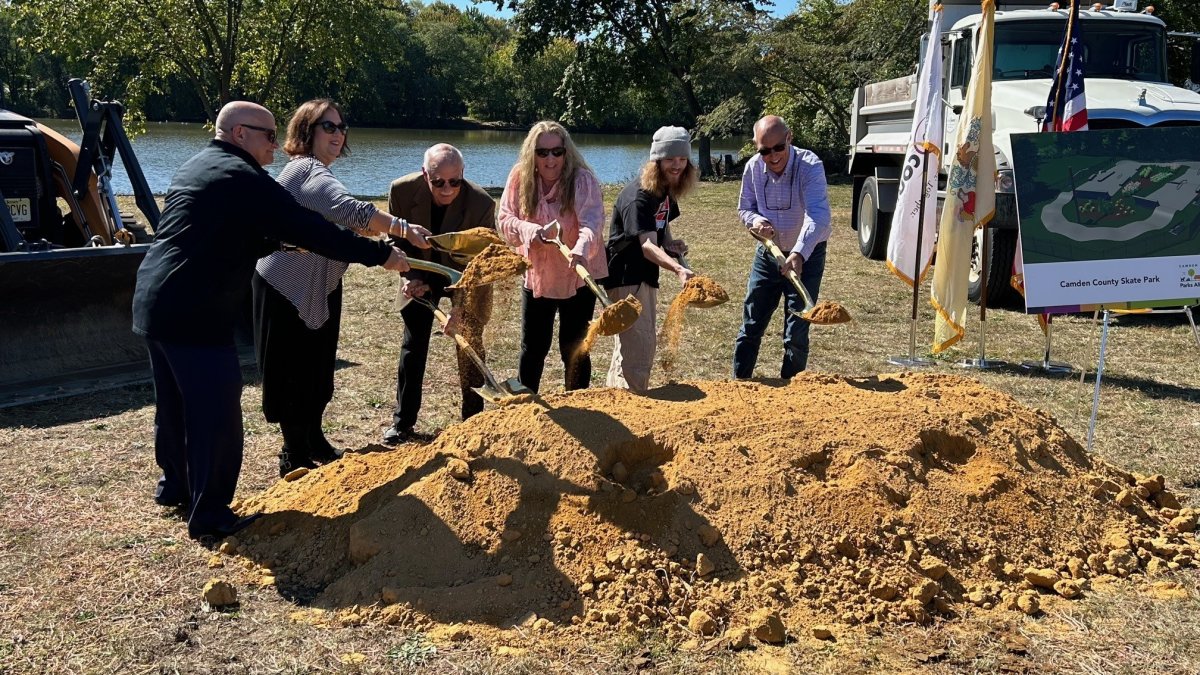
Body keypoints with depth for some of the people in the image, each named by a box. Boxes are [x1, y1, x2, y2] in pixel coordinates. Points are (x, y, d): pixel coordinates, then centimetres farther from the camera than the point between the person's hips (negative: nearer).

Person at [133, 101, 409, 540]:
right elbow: (309, 230, -18)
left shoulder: (198, 167, 16)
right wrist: (381, 254, -13)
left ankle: (175, 485, 39)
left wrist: (279, 239, 22)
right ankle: (209, 515, 5)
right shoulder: (243, 178, -14)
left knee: (175, 404, 23)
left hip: (153, 303, 10)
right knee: (217, 413, -2)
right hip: (195, 314, -10)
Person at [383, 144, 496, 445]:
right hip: (421, 276, 2)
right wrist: (412, 276, -18)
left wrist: (460, 308, -34)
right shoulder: (402, 190, -24)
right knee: (413, 344, 4)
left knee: (470, 344, 0)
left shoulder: (481, 203, -31)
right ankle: (402, 422, 13)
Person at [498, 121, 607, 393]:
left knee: (573, 348, 4)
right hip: (536, 276, 3)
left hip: (577, 278, -3)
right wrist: (531, 231, -25)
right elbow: (506, 220, -4)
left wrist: (581, 250, -52)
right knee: (533, 347, 12)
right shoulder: (519, 178, -6)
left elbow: (592, 223, -31)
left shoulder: (583, 180, -17)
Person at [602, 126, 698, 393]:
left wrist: (670, 242, -2)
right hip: (626, 275, -10)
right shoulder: (638, 197, -25)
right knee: (638, 350, -14)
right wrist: (679, 269, -56)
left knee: (627, 347, 21)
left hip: (646, 275, 10)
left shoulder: (667, 190, 3)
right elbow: (647, 246, -39)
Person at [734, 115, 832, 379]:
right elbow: (744, 208, 6)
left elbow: (818, 214, -38)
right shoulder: (753, 168, -9)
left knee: (797, 333, 1)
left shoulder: (810, 166, -24)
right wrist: (755, 220, -19)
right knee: (751, 325, 10)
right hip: (768, 253, 4)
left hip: (806, 256, -4)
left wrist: (799, 254, -54)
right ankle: (739, 382, 23)